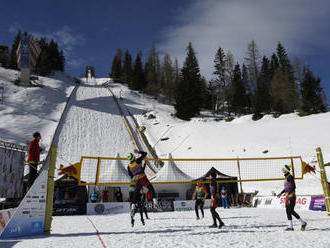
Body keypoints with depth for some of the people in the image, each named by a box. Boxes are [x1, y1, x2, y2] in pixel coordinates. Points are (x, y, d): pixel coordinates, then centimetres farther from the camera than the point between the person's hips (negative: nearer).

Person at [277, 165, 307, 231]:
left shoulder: (290, 177, -13)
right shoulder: (286, 177, 15)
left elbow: (293, 186, -19)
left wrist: (288, 194, -25)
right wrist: (281, 193, 23)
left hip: (291, 196, -9)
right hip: (288, 196, 9)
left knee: (291, 211, -6)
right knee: (288, 211, 9)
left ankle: (303, 223, 7)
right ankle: (290, 226, 14)